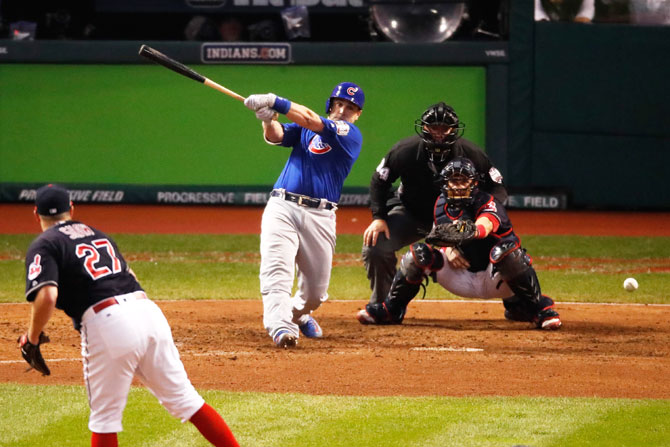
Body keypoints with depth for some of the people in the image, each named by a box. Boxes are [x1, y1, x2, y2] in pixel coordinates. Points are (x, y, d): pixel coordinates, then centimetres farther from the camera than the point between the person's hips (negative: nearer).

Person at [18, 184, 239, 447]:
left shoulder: (44, 245, 5)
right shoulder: (96, 234, 27)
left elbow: (47, 296, -12)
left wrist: (32, 339, 0)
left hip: (107, 325, -6)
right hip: (147, 310, 6)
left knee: (104, 418, 5)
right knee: (184, 399, 12)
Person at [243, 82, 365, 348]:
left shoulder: (352, 135, 2)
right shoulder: (305, 129, 16)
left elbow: (311, 120, -12)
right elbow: (276, 136, -3)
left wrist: (276, 103, -22)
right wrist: (268, 119, -26)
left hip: (320, 216, -1)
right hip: (282, 207, 1)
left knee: (316, 291, 7)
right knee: (277, 271, -22)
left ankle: (298, 314, 38)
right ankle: (280, 326, -33)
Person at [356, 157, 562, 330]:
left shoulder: (488, 202, -17)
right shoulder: (442, 204, 2)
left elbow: (484, 226, -40)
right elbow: (445, 235, 5)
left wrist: (470, 231, -64)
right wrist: (449, 249, -20)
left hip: (494, 280, -5)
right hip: (461, 280, 5)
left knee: (506, 249, -36)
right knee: (419, 252, -14)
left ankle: (539, 308, -22)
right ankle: (391, 310, 1)